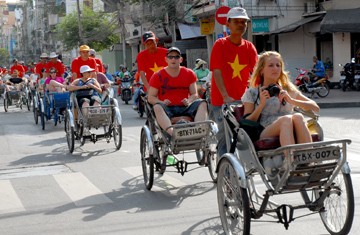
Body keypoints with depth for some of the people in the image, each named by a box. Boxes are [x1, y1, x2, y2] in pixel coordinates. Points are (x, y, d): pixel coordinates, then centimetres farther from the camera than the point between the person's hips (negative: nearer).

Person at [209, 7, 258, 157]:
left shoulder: (249, 47, 7)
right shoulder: (220, 44, -4)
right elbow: (217, 71, -13)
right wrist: (225, 97, -23)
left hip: (243, 101, 4)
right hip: (221, 101, -3)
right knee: (225, 137, -4)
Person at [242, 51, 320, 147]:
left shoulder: (288, 90, 23)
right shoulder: (252, 93, 17)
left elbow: (315, 108, 12)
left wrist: (291, 100, -2)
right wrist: (261, 104, -5)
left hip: (290, 134, 3)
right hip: (264, 137, -2)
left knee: (298, 117, -30)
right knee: (286, 119, -33)